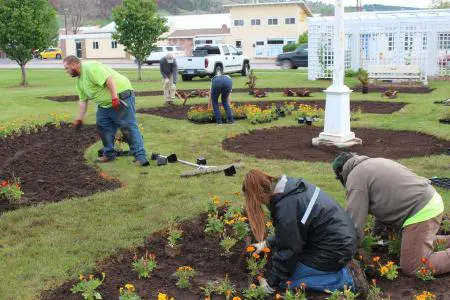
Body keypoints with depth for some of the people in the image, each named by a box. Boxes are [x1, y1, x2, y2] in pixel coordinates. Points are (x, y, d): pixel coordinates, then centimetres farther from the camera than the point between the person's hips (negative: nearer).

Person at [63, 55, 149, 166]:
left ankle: (140, 157, -14)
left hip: (120, 95, -10)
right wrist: (79, 119, 16)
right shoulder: (79, 80, 14)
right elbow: (83, 101, 18)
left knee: (129, 127, -13)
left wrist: (115, 98, -30)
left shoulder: (90, 67, -17)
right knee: (102, 127, 11)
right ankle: (109, 154, 22)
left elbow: (109, 79, -26)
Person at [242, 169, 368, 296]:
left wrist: (271, 282, -4)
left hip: (335, 249, -10)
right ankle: (342, 266, 12)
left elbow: (287, 250, -17)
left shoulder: (286, 206, -26)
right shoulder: (292, 186, 3)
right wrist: (267, 243, 17)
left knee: (285, 280, -3)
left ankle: (347, 278, -6)